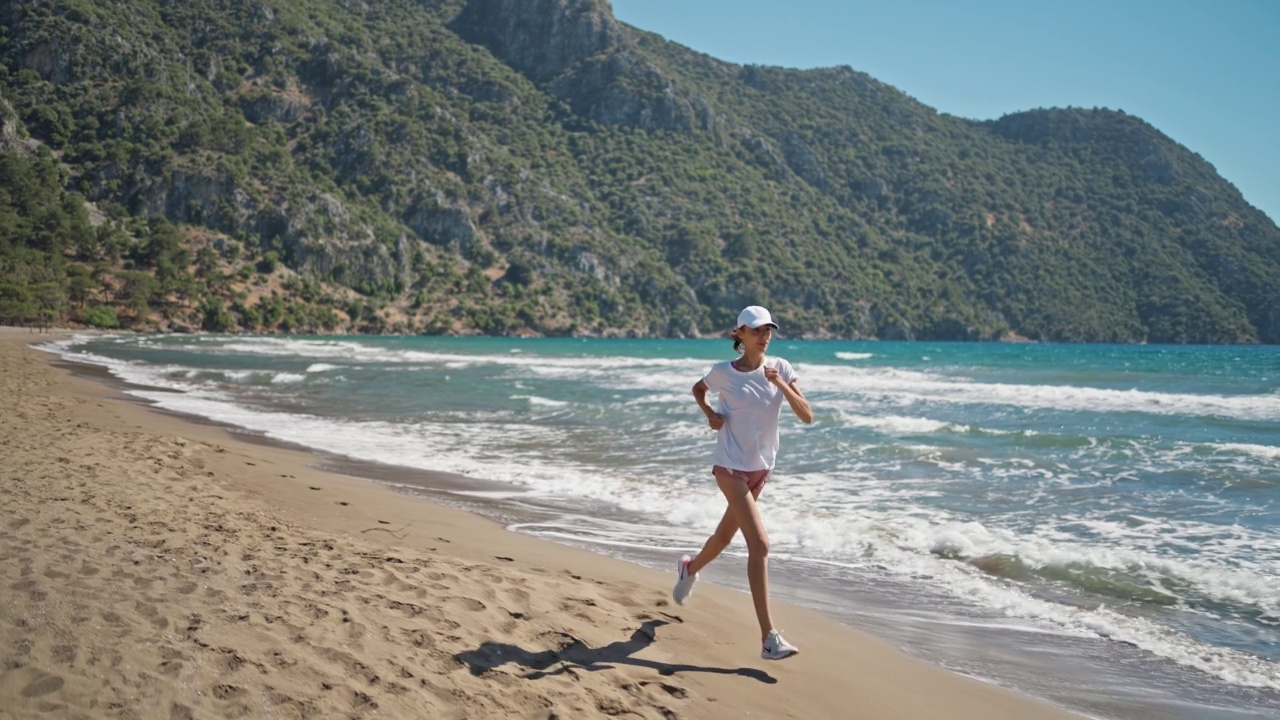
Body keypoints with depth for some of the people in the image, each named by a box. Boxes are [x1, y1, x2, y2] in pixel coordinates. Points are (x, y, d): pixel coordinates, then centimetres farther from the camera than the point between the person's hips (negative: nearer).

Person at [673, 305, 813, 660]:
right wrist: (710, 414, -4)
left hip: (761, 467, 5)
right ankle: (769, 638, -16)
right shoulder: (723, 372, -7)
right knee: (759, 544, -16)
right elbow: (698, 389, 15)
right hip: (731, 466, -5)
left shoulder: (781, 368, -2)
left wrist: (781, 385, -23)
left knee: (726, 534, 23)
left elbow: (807, 416, -10)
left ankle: (690, 568, 56)